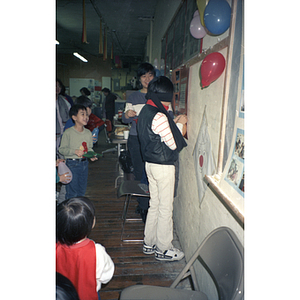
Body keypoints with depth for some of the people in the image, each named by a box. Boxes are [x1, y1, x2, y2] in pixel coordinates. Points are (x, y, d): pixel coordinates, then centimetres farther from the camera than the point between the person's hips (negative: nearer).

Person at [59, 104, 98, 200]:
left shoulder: (88, 133, 5)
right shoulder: (68, 133, -11)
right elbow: (62, 149, -9)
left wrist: (92, 155, -5)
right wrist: (75, 151, -22)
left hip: (84, 163, 5)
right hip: (72, 164, -5)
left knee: (82, 190, 16)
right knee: (72, 192, 0)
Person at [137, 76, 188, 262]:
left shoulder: (146, 111, 8)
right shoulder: (159, 117, -22)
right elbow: (174, 144, -17)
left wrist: (174, 122, 8)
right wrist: (180, 124, -4)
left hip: (151, 163, 9)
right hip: (163, 167, -9)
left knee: (154, 205, 19)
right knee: (165, 208, 6)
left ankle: (149, 244, 33)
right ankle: (163, 249, 22)